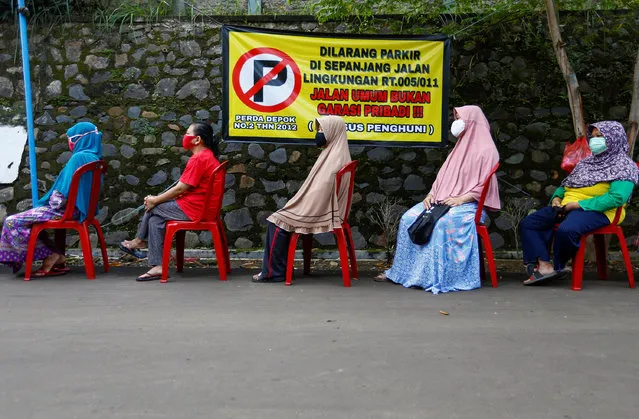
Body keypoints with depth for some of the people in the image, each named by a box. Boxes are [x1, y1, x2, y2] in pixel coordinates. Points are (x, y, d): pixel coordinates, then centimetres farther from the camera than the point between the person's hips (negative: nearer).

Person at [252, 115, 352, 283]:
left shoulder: (333, 159, -19)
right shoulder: (333, 153, 13)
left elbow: (318, 193, -24)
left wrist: (293, 208, -13)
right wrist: (294, 205, 10)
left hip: (316, 212, -10)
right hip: (318, 209, 10)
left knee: (276, 222, -7)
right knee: (279, 218, 12)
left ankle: (272, 272, 1)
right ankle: (277, 268, 13)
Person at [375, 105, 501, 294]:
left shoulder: (486, 150, -3)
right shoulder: (460, 147, 22)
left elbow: (485, 186, -10)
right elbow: (443, 176, 19)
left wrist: (461, 199, -20)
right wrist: (431, 194, 2)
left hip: (469, 204, -8)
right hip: (443, 201, 8)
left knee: (442, 222, -38)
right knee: (409, 218, -13)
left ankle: (432, 276, -33)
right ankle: (400, 271, -10)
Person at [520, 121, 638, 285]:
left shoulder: (624, 166, 0)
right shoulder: (588, 162, 25)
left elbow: (617, 197, -16)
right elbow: (566, 184, 29)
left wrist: (578, 204, -19)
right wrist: (557, 198, 4)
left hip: (596, 210, -9)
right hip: (566, 207, 9)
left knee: (566, 230, -39)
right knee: (527, 224, -6)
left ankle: (559, 267, -12)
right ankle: (544, 265, -21)